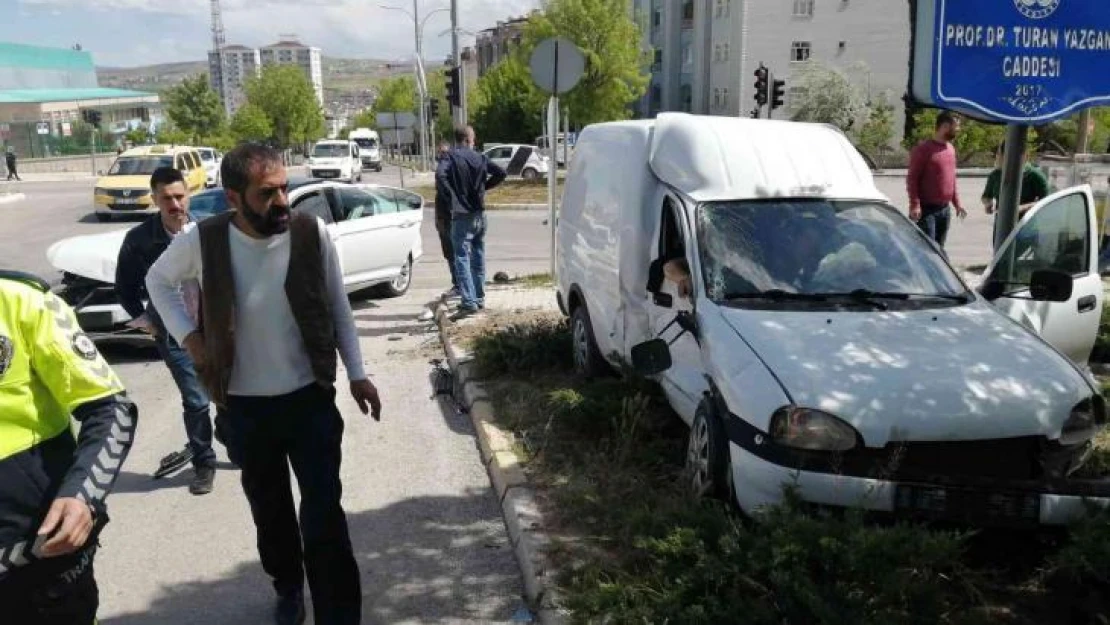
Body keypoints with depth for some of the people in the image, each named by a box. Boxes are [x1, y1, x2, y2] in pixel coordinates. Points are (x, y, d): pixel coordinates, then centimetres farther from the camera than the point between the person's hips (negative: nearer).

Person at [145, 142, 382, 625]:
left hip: (311, 398, -1)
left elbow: (338, 310, 0)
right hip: (244, 406, 2)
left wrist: (356, 375, 1)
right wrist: (188, 336, -2)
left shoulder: (312, 233, -12)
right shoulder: (204, 241, -12)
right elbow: (158, 280, 9)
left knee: (324, 515, -2)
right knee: (269, 511, 19)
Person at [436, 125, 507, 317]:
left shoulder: (451, 156, -8)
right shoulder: (480, 158, 5)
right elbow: (501, 173, 3)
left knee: (462, 258, -5)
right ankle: (479, 298, 23)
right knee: (478, 257, 15)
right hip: (480, 214, 5)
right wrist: (484, 187, 10)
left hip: (462, 215, -5)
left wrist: (451, 196, -14)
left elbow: (440, 175, -25)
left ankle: (469, 302, -12)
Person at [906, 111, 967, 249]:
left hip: (945, 209, 8)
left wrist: (957, 203, 17)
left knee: (939, 249, 12)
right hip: (926, 209, -7)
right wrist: (915, 205, -21)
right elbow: (912, 178, -14)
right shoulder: (923, 149, -10)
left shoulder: (951, 148, 14)